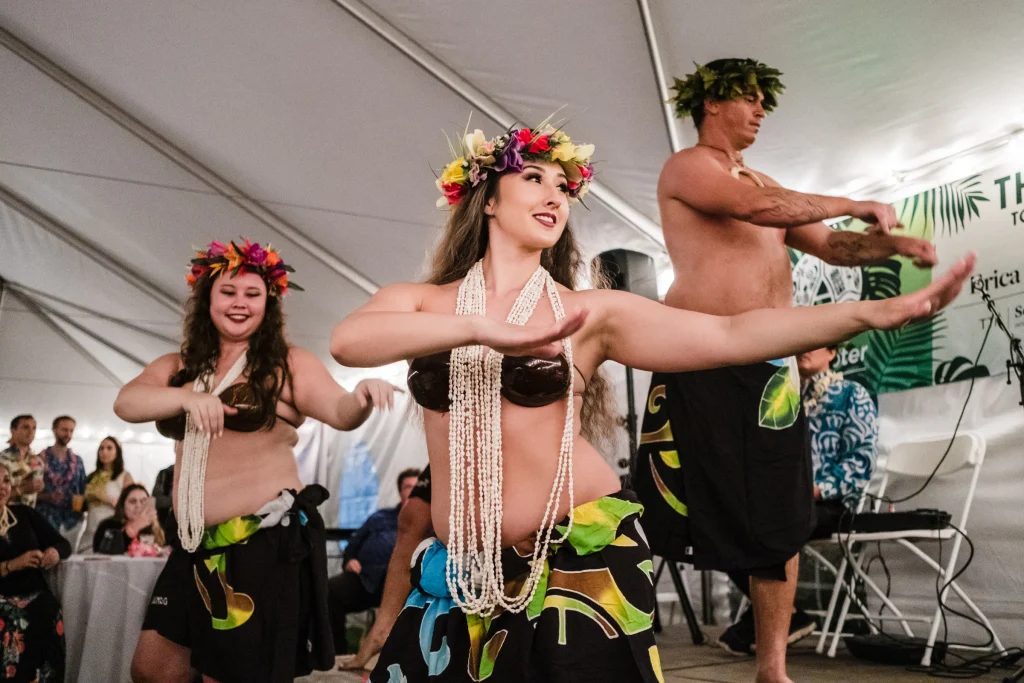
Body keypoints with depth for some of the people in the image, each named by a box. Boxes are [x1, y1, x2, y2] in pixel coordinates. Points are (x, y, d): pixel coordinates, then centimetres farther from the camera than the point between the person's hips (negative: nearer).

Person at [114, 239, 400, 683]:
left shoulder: (288, 364, -2)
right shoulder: (177, 367, 10)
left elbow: (339, 413, -14)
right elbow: (126, 403, -5)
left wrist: (361, 396, -37)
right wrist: (188, 397, -24)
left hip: (268, 541, -5)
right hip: (197, 546, 5)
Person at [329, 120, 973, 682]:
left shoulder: (591, 312, -2)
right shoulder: (420, 303, 2)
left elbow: (732, 336, -11)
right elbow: (347, 340, -19)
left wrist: (880, 311, -21)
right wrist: (480, 329, -32)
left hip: (580, 553, -2)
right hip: (464, 573, 2)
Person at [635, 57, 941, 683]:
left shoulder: (760, 181, 24)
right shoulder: (687, 166, 0)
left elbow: (831, 246, 22)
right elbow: (759, 209, -18)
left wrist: (892, 244, 3)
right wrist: (854, 205, -7)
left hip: (771, 364, 8)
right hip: (702, 358, -8)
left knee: (781, 524, 8)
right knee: (662, 516, -7)